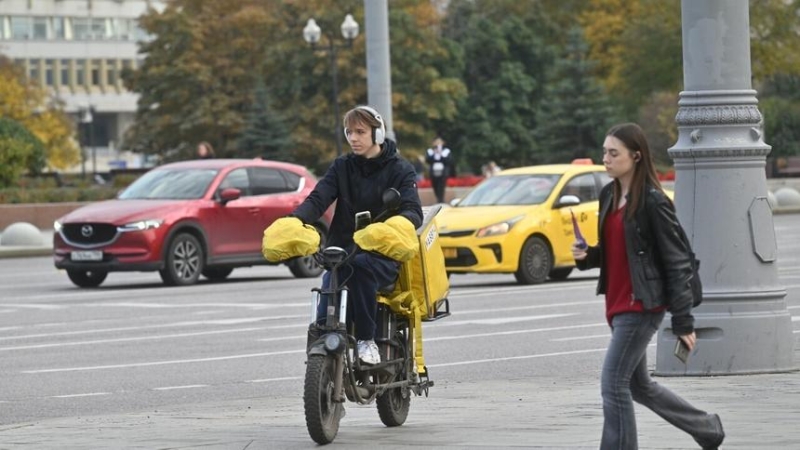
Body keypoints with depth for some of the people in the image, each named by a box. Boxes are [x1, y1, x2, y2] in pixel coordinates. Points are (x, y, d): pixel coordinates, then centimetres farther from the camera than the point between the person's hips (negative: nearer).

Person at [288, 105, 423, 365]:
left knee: (359, 266, -38)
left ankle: (367, 339, -27)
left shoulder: (400, 170, 5)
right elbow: (318, 199, 0)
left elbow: (413, 210, -10)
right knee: (324, 316, -22)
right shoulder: (342, 167, 15)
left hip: (383, 255, -3)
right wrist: (295, 220, -23)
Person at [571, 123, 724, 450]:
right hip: (617, 304, 9)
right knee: (639, 385, 17)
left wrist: (683, 323, -14)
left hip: (642, 306, -9)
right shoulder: (609, 196, 9)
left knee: (613, 383, -10)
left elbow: (677, 262, -13)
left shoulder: (653, 202, -14)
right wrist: (587, 255, -3)